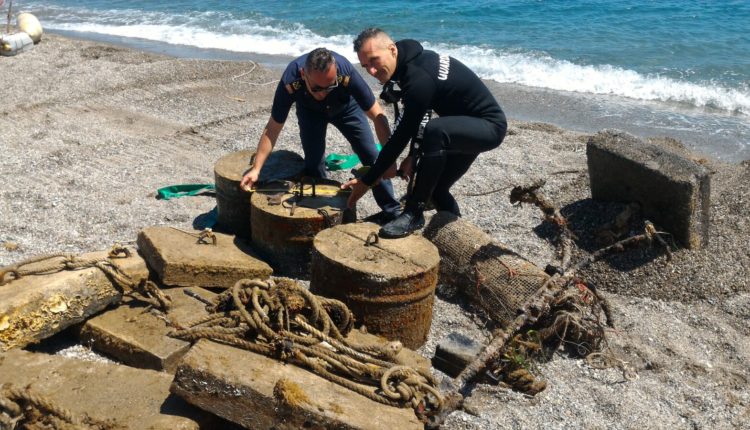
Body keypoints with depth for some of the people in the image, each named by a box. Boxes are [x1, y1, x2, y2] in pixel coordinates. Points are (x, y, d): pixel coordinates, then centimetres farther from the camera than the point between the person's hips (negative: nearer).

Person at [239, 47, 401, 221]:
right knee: (313, 163, -12)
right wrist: (256, 169, -29)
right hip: (310, 111, 1)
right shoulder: (290, 82, -40)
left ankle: (392, 212, 10)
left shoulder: (347, 73, -43)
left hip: (346, 107, 0)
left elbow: (378, 116, -35)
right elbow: (272, 129, -27)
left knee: (372, 157, -6)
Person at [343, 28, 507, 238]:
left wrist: (366, 181, -21)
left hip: (489, 125, -10)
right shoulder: (411, 61, -1)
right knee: (436, 187, 14)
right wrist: (414, 154, 4)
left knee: (435, 131, -37)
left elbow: (401, 136, -28)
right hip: (469, 126, 10)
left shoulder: (419, 79, -30)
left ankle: (414, 213, -25)